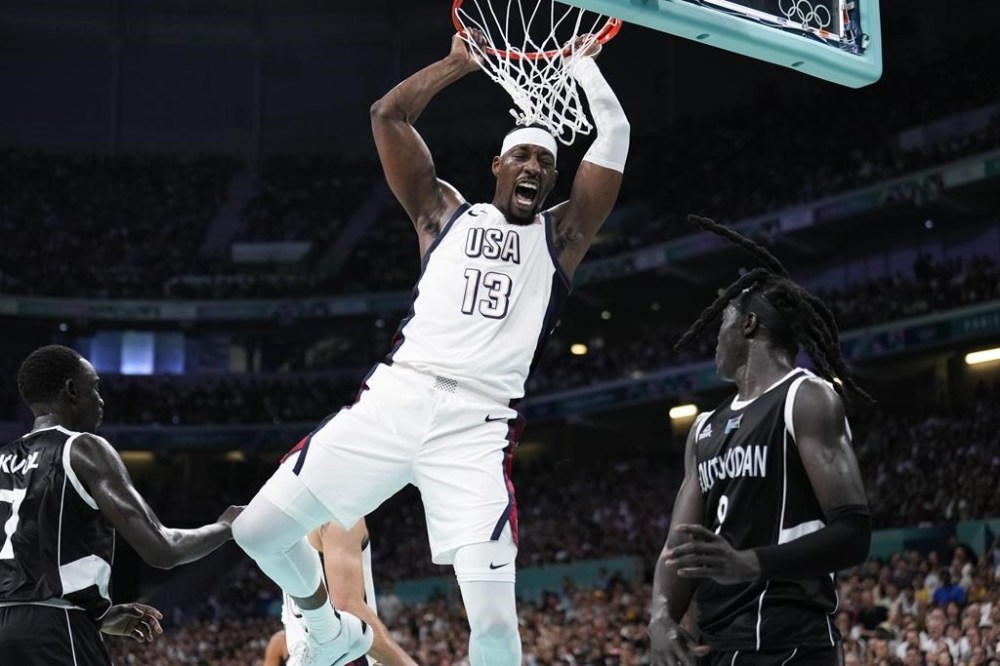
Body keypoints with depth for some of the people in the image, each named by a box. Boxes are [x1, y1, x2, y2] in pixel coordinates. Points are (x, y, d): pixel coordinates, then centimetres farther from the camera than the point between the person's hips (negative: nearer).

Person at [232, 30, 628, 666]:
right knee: (257, 531, 2)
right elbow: (388, 115, 13)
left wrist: (583, 64, 19)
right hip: (395, 398, 2)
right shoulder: (446, 212, 18)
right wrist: (461, 62, 20)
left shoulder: (561, 235, 15)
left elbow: (615, 137, 7)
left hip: (478, 424, -2)